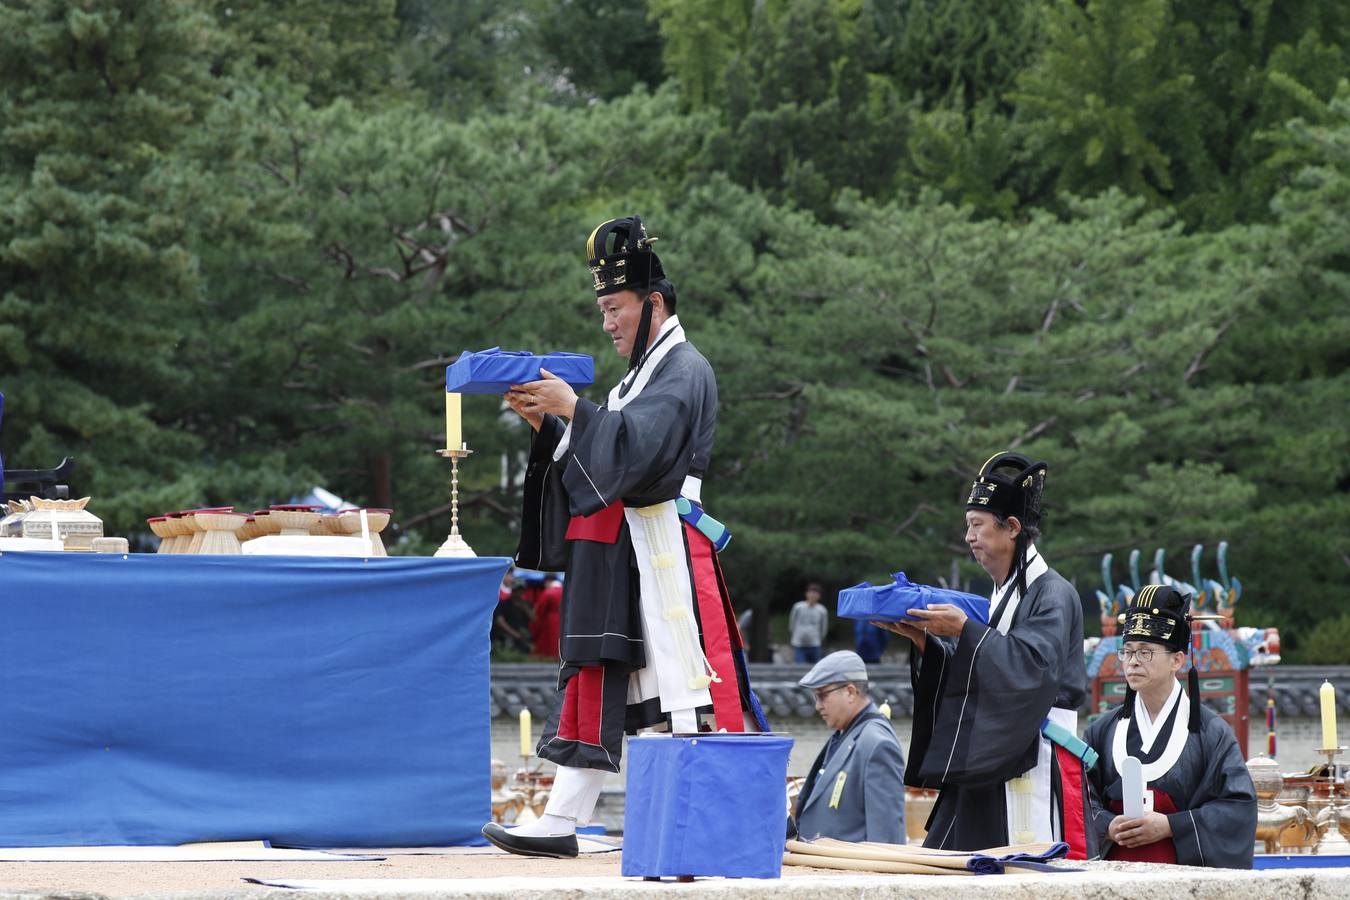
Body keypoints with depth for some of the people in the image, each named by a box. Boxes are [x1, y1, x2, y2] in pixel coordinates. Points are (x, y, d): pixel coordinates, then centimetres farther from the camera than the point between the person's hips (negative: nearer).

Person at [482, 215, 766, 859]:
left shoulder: (685, 370, -7)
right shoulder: (641, 372, 23)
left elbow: (638, 447, -22)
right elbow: (593, 460, 20)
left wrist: (574, 408, -21)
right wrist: (543, 422, 6)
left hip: (664, 546, -10)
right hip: (618, 551, 10)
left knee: (685, 688, -12)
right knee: (594, 674, 7)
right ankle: (561, 823, 7)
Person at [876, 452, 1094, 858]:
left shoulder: (1052, 593, -7)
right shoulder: (1000, 596, 20)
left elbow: (1032, 665, -22)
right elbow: (962, 674, 19)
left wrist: (965, 632, -23)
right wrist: (921, 638, 4)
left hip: (1034, 764, -9)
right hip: (986, 766, 9)